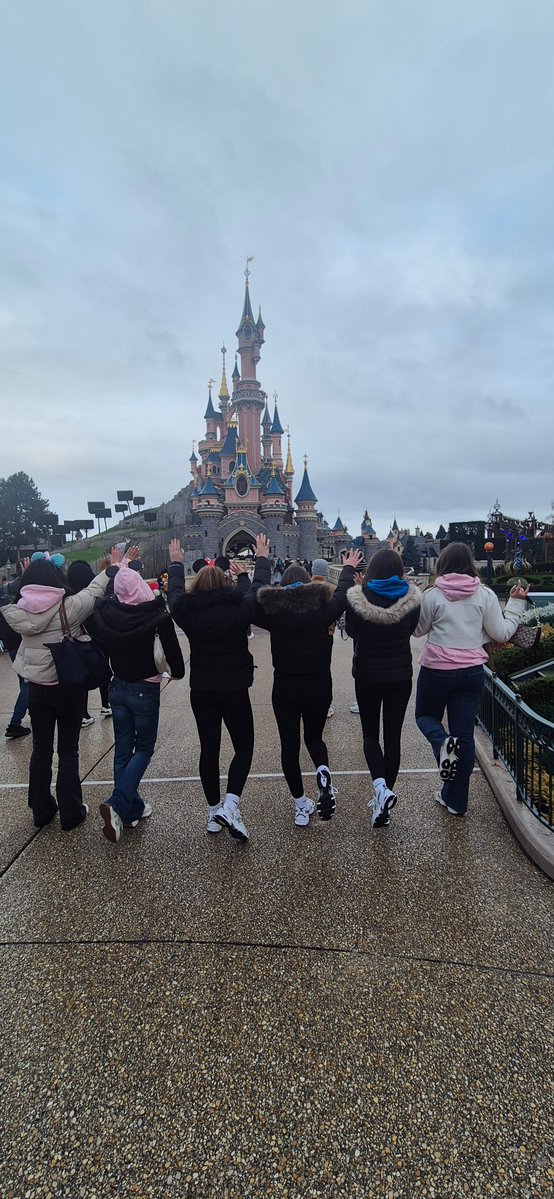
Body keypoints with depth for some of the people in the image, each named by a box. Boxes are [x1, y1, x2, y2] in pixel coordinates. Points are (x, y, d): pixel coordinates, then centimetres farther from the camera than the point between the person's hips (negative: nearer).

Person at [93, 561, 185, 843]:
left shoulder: (107, 613, -9)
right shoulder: (156, 613, -18)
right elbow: (172, 647, -10)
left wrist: (116, 568, 24)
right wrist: (177, 672, 10)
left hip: (117, 688, 4)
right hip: (145, 690, -4)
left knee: (122, 749, 14)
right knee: (144, 748, 11)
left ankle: (132, 808, 24)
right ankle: (118, 804, -5)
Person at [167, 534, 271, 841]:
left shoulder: (186, 610, -5)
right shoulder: (240, 607, -10)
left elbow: (175, 591, 17)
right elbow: (259, 586, 8)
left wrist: (176, 563, 33)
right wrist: (262, 558, 25)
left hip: (201, 691, 3)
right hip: (235, 688, -2)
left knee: (209, 749, 13)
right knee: (244, 746, 12)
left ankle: (214, 812, 23)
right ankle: (229, 806, -3)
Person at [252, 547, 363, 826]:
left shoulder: (273, 610, -9)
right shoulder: (323, 607, -9)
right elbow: (343, 591, 10)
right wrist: (348, 568, 30)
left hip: (284, 689, 0)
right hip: (318, 687, 1)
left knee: (289, 745, 12)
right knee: (314, 738, 22)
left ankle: (300, 804, 18)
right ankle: (323, 772, -8)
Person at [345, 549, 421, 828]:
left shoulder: (358, 597, -13)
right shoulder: (411, 598, -8)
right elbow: (411, 629, 7)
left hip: (367, 676, -1)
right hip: (400, 676, 1)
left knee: (370, 734, 13)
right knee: (393, 736, 11)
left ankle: (381, 788, -10)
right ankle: (385, 792, 17)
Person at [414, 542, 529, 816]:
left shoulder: (432, 595, -8)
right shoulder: (485, 595, -4)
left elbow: (418, 630, 3)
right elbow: (501, 633, 1)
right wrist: (516, 605, 12)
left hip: (436, 670, -2)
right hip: (472, 671, 2)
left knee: (425, 715, 21)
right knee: (464, 734, 9)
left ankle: (442, 743, -13)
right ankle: (455, 799, 16)